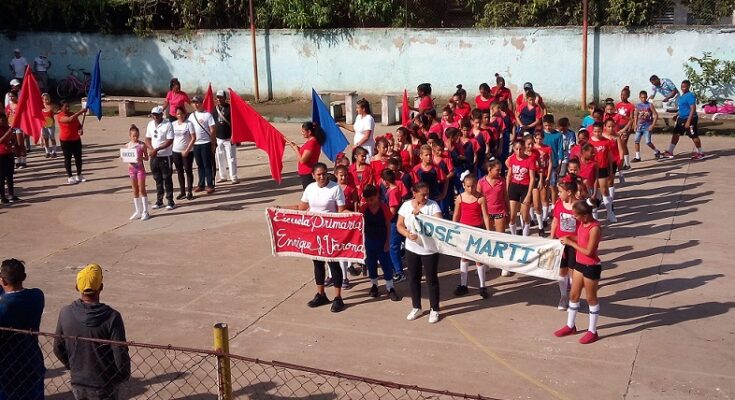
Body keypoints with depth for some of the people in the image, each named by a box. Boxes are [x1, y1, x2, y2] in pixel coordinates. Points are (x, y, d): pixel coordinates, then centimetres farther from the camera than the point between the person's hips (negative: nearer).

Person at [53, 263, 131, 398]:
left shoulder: (65, 313, -10)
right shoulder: (112, 317, -22)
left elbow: (58, 349, 3)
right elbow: (120, 354, -18)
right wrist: (124, 375, 2)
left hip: (77, 384, 4)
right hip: (104, 387, -4)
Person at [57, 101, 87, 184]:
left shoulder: (73, 114, 7)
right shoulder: (60, 116, -14)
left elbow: (78, 124, 15)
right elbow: (70, 119, -32)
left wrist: (81, 129, -8)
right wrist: (80, 112, -36)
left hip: (76, 139, 6)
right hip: (66, 141, -6)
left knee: (78, 157, 8)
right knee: (68, 158, 2)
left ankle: (79, 175, 20)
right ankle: (69, 177, 8)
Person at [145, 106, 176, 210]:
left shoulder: (167, 124, -12)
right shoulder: (150, 124, 6)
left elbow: (170, 141, -16)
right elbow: (147, 139, 10)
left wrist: (157, 149, -20)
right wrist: (151, 149, -9)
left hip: (165, 156, -5)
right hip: (153, 157, 5)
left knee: (167, 179, 1)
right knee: (157, 179, 13)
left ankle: (170, 201, 8)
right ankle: (159, 201, 21)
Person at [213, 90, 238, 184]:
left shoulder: (230, 108, -6)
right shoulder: (215, 109, 7)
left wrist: (233, 136, -10)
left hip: (229, 138, -4)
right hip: (218, 138, 4)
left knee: (231, 158, -3)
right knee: (220, 158, 10)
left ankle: (233, 177, 3)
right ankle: (222, 176, 20)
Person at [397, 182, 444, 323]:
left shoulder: (433, 205, -11)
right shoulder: (406, 205, -1)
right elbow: (399, 225, 1)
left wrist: (421, 214, -27)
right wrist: (408, 234, -18)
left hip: (430, 249, -4)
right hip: (412, 248, 4)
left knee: (431, 279, 5)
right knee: (413, 279, 13)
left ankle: (434, 310, 18)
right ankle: (416, 308, 29)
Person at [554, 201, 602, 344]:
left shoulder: (594, 228, -25)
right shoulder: (582, 224, 0)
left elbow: (588, 251, -25)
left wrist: (570, 243, -19)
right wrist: (569, 238, -4)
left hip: (591, 267, -8)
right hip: (579, 263, 8)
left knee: (591, 298, 5)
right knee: (573, 295, 16)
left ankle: (592, 331, 19)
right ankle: (570, 326, 32)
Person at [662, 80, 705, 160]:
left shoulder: (690, 96, -18)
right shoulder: (682, 96, 11)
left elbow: (693, 109, -23)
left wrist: (688, 121, -27)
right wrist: (678, 115, 24)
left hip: (690, 118, -10)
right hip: (681, 118, 10)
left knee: (694, 136, 0)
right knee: (675, 134, 9)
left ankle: (700, 153, 14)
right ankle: (670, 152, 14)